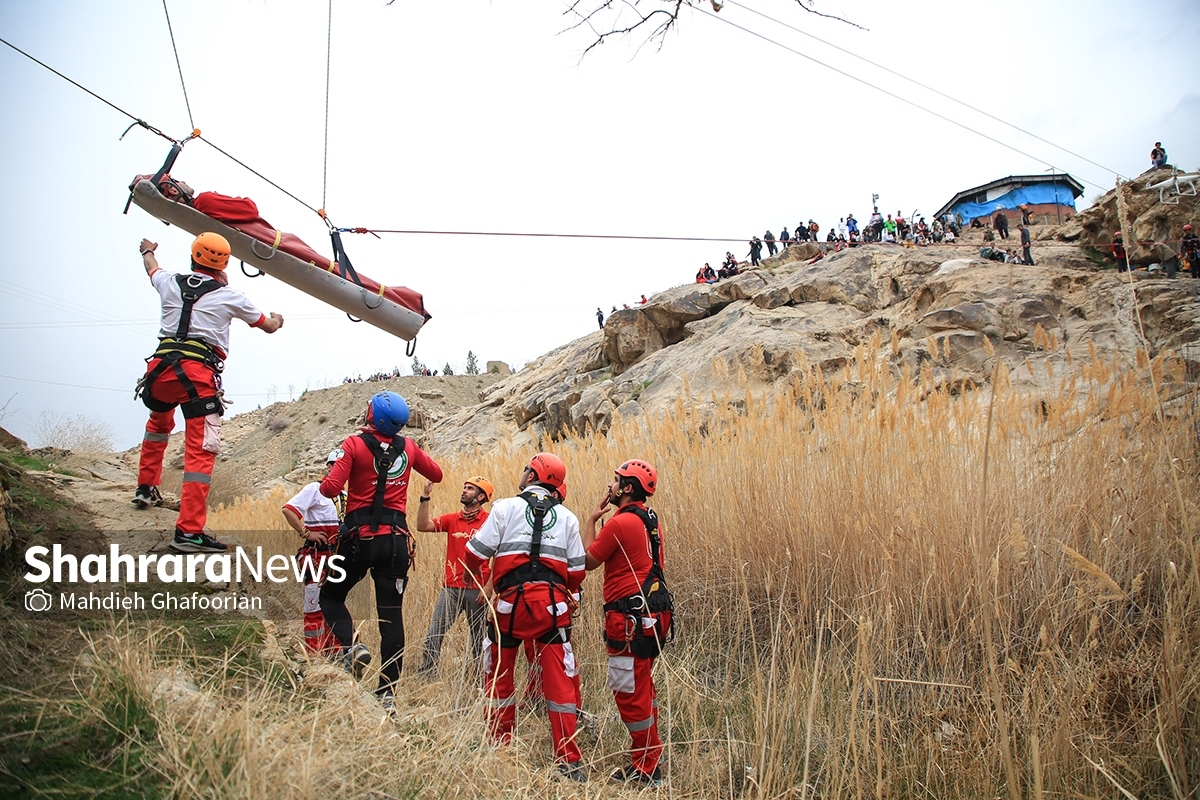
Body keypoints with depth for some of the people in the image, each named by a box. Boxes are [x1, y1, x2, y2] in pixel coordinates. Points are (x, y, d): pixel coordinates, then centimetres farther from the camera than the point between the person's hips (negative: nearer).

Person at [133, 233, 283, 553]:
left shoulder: (170, 283, 15)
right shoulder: (230, 296, 8)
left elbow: (152, 268, 41)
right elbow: (268, 326, 22)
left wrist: (147, 250, 64)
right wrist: (276, 320, 47)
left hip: (161, 368, 5)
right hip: (199, 375, -5)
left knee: (159, 423, 35)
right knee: (200, 451, -7)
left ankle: (146, 488, 45)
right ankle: (189, 531, -14)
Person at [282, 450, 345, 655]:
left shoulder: (344, 495, 17)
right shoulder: (315, 489, -7)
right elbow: (288, 510, -18)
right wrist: (306, 533, -18)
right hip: (317, 557, -8)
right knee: (316, 607, -7)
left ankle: (334, 651, 22)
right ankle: (314, 655, -3)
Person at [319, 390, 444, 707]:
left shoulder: (355, 444, -7)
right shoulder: (409, 448, 5)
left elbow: (330, 489, -14)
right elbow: (436, 474, 21)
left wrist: (328, 480, 8)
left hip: (359, 538, -3)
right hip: (396, 539, 3)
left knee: (331, 596, 19)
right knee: (391, 615, 6)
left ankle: (351, 644, -7)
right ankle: (387, 692, 5)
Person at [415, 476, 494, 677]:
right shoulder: (451, 519, 9)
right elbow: (423, 526, -2)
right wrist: (425, 498, -10)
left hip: (476, 590, -3)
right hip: (450, 588, 3)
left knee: (478, 639, 7)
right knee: (433, 637, -3)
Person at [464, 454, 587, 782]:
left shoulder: (506, 507, 3)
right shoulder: (567, 517, 11)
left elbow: (475, 553, -1)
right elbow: (577, 571, 10)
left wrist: (473, 580, 20)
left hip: (511, 598, -2)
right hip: (552, 602, 2)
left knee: (499, 674, 15)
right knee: (559, 679, 3)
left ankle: (500, 745, 23)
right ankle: (569, 760, 4)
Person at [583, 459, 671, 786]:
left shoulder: (620, 522, -16)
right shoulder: (649, 521, 12)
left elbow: (588, 560, -4)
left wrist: (592, 519, 3)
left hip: (629, 618, -10)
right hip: (651, 613, 10)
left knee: (629, 691, -1)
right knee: (642, 686, 21)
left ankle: (646, 768, 8)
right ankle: (650, 756, 32)